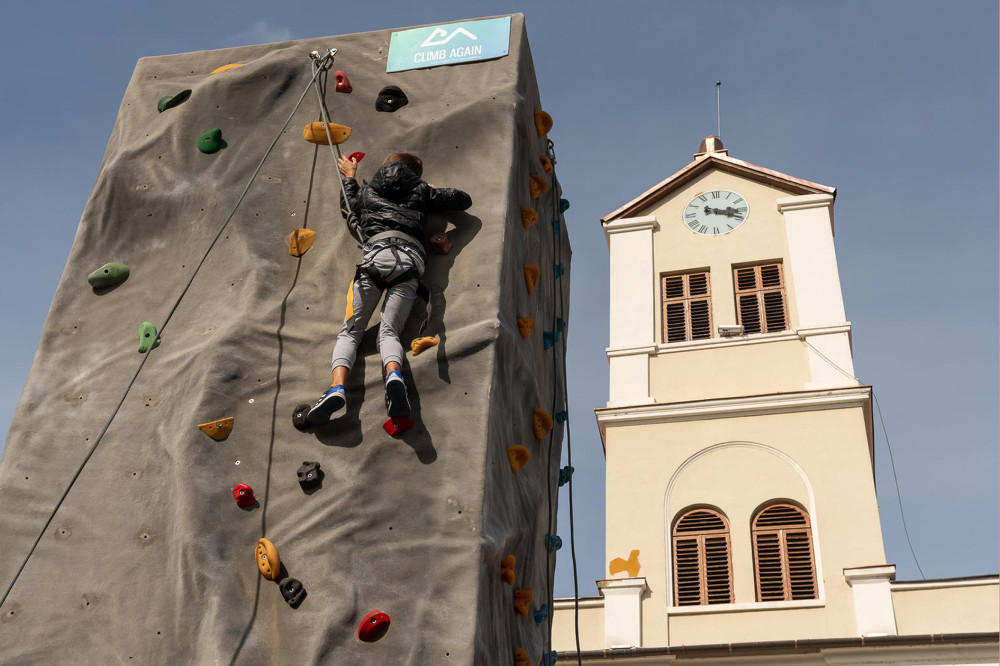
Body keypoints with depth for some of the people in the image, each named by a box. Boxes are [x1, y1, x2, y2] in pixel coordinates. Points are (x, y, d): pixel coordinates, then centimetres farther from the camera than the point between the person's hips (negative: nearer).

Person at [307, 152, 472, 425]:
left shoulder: (368, 191, 31)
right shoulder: (421, 190, 28)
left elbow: (347, 206, 52)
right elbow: (465, 200, 35)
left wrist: (349, 176, 66)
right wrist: (435, 192, 50)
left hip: (375, 254, 0)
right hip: (410, 258, 1)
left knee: (350, 331, 1)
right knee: (389, 331, -5)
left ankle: (337, 387, -27)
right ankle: (394, 375, -40)